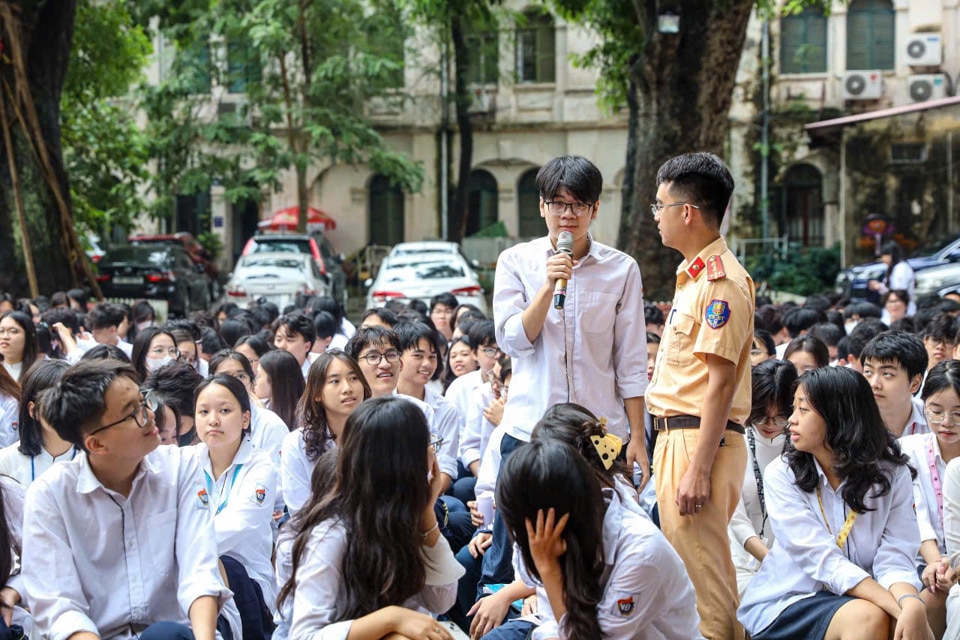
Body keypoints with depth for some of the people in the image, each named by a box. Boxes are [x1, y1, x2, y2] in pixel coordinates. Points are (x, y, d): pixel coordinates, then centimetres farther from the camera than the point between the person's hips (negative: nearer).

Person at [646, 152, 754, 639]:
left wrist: (698, 469, -23)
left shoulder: (721, 280, -15)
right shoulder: (694, 275, 18)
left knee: (700, 571, -8)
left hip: (701, 439, -11)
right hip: (675, 435, 11)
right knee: (686, 566, 16)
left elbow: (721, 381, -20)